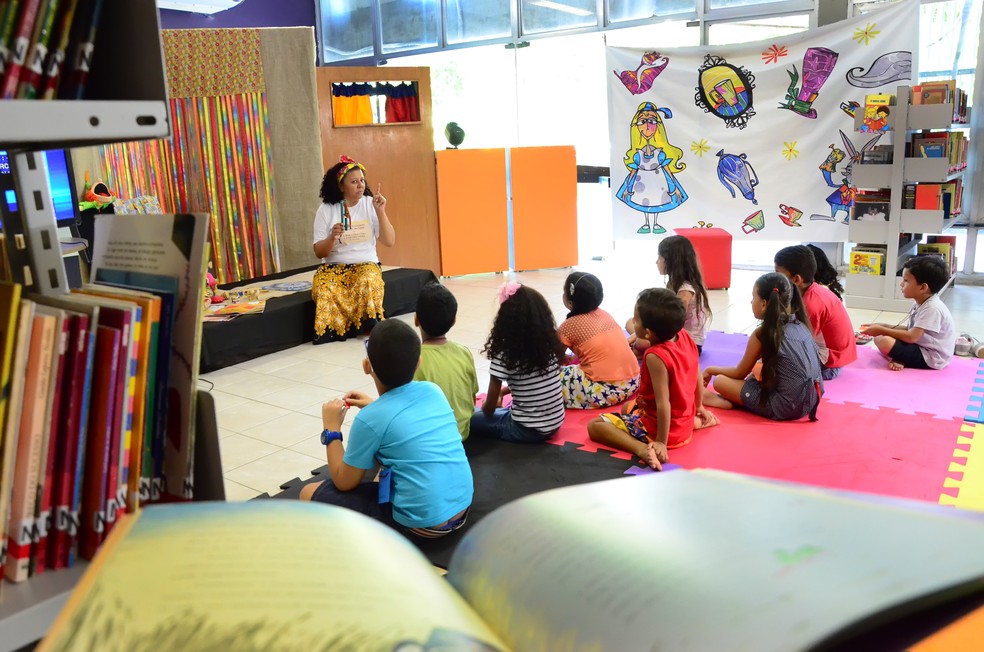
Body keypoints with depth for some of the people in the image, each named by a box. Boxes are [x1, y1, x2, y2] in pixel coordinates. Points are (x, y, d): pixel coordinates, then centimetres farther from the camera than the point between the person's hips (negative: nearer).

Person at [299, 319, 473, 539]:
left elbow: (344, 482, -1)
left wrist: (331, 430, 8)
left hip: (421, 523, -7)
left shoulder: (369, 419, -14)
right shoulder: (433, 391, 2)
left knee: (310, 494, 5)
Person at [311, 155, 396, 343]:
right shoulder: (326, 209, -1)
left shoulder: (370, 204, -1)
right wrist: (332, 238, -21)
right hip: (333, 266, 0)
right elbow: (319, 252, -1)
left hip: (365, 264, 0)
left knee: (368, 283, -35)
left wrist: (381, 212, -18)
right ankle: (329, 332, -13)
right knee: (323, 289, -33)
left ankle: (372, 329, -17)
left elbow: (389, 242, -6)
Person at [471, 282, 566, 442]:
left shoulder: (504, 356, -18)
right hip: (554, 424, 7)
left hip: (527, 430, -7)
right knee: (507, 409, 32)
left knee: (470, 416, 10)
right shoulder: (550, 345, -2)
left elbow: (489, 409, -8)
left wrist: (485, 406, 13)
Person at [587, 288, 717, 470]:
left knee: (594, 426, -4)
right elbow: (698, 378, 6)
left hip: (662, 429, -8)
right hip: (684, 423, 8)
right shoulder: (686, 337, -6)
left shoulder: (655, 357, -28)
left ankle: (641, 448, -23)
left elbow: (663, 404, -28)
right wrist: (698, 408, 21)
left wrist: (661, 442, -21)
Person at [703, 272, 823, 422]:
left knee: (720, 381, -1)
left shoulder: (762, 334, -10)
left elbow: (740, 374, 4)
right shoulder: (801, 325, 8)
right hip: (810, 402, 7)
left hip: (784, 407, -7)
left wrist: (711, 370, 21)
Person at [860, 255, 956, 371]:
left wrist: (882, 330, -20)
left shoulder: (932, 308, -23)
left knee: (885, 342, -30)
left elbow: (911, 337, -28)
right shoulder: (920, 303, 8)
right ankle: (899, 359, -9)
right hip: (921, 346, 10)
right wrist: (884, 327, 1)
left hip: (930, 358, -10)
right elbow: (911, 330, 13)